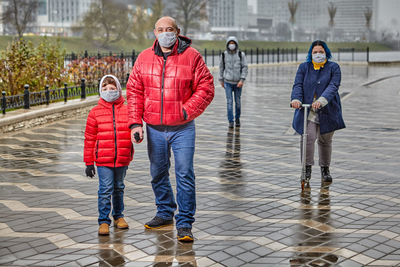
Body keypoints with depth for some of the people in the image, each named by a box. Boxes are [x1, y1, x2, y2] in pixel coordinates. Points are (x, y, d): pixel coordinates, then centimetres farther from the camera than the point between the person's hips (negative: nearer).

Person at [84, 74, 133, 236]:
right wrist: (89, 162, 1)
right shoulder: (95, 112, 0)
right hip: (103, 160, -2)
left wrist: (129, 156, 11)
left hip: (122, 160, 2)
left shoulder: (126, 110, 4)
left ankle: (118, 216, 31)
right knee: (105, 190, -5)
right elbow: (89, 139, 2)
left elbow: (132, 133, 13)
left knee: (119, 188, 16)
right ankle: (103, 221, 5)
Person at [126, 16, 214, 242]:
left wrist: (187, 111, -15)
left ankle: (184, 224, 7)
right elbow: (134, 92, 7)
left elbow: (206, 88, -5)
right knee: (158, 174, 16)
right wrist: (135, 122, -2)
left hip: (182, 129, -4)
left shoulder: (192, 56, -5)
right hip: (154, 129, 4)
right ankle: (165, 214, 35)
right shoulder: (144, 58, 5)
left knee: (185, 175, -4)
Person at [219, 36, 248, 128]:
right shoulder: (224, 55, -4)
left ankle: (237, 118, 32)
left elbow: (245, 68, -8)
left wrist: (242, 80, -17)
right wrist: (221, 80, 10)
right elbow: (221, 67, 7)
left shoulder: (241, 54, -7)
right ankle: (230, 121, 1)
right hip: (228, 82, 0)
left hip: (238, 82, 0)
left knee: (237, 101, 10)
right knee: (229, 102, -6)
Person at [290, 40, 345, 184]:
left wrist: (321, 100, -30)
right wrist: (296, 99, -23)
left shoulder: (333, 67, 3)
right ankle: (307, 167, -1)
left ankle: (325, 169, 26)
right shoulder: (304, 67, 9)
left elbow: (333, 86, -12)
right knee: (308, 137, -16)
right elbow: (298, 85, -2)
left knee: (325, 141, 8)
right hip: (307, 110, 0)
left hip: (327, 111, 0)